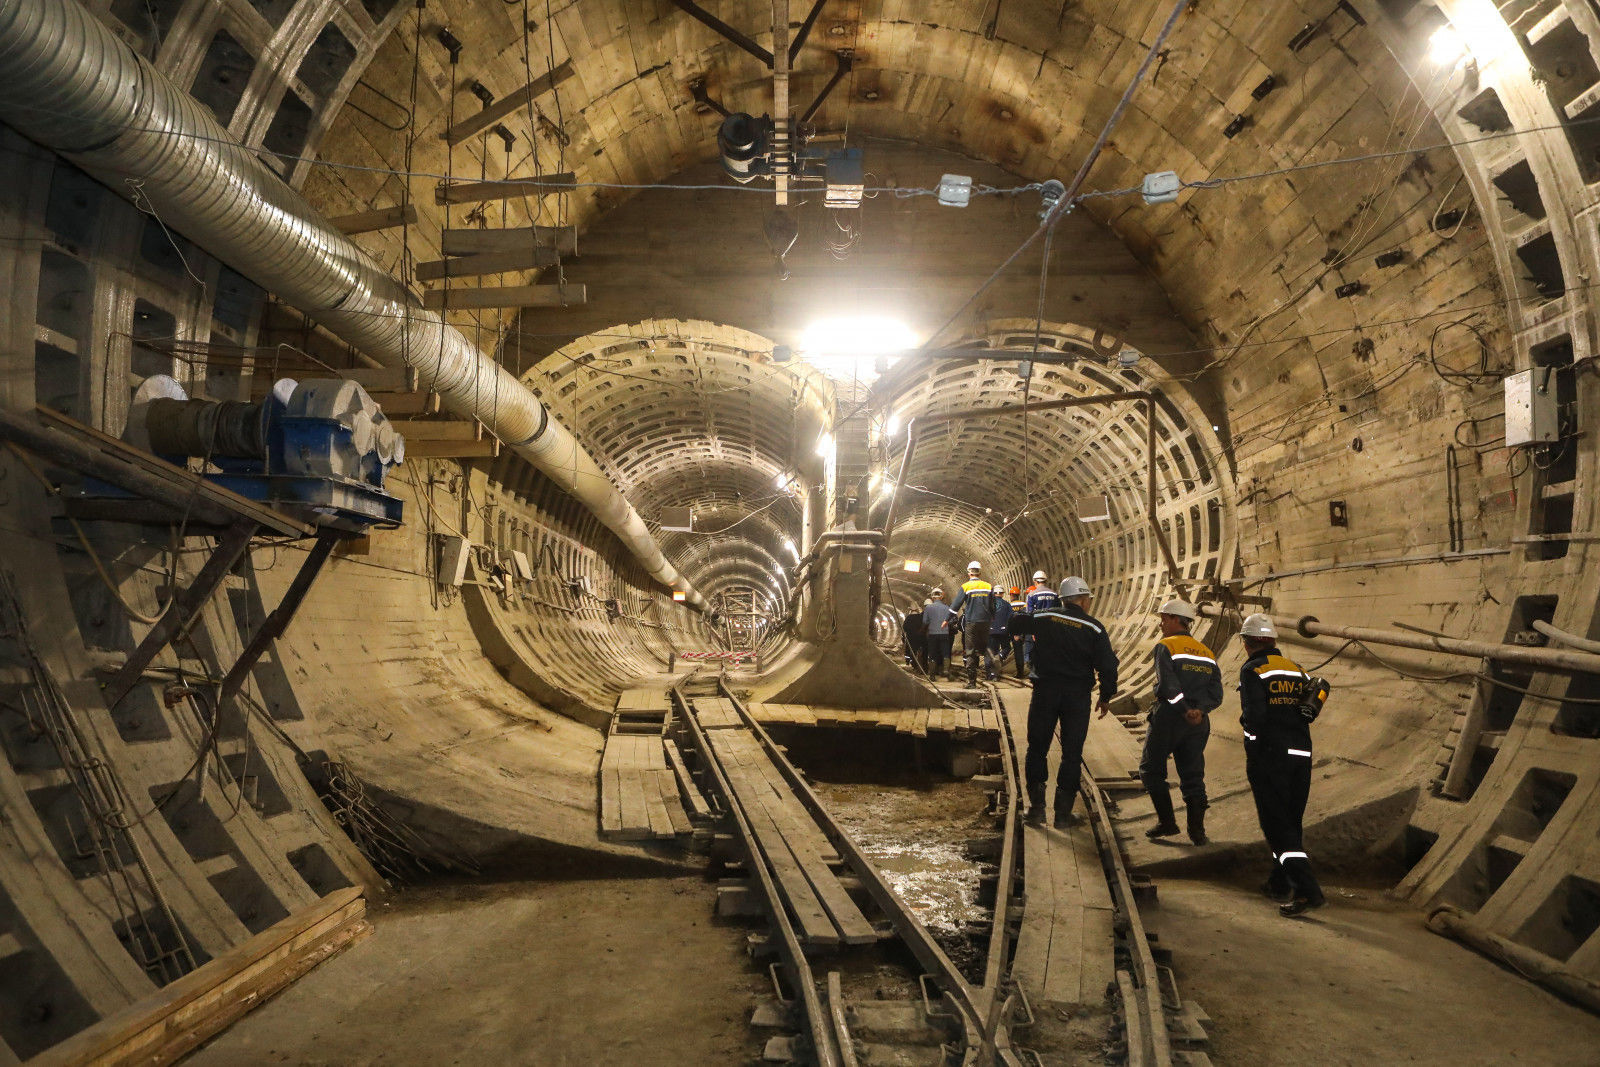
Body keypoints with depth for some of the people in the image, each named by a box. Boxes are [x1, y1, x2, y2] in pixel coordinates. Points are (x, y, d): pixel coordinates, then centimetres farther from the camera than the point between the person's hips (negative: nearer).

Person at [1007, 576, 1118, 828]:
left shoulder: (1042, 619, 0)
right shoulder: (1094, 628, -2)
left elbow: (1011, 624, 9)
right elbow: (1107, 666, -4)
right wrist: (1105, 697, 8)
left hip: (1045, 692, 1)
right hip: (1078, 695, -1)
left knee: (1037, 748, 11)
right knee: (1072, 754, 8)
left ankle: (1037, 808, 8)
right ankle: (1063, 813, 9)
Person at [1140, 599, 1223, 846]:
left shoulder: (1165, 647, -5)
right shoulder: (1207, 653, 15)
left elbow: (1168, 686, -19)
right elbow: (1216, 693, 4)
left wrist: (1185, 710, -15)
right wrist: (1199, 710, -8)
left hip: (1168, 717, -5)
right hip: (1198, 724, 6)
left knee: (1151, 769, 9)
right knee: (1193, 775, 10)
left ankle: (1167, 822, 4)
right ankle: (1197, 830, 5)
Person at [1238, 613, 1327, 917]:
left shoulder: (1252, 670, -8)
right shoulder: (1296, 670, 11)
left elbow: (1254, 716, -18)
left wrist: (1244, 720, 2)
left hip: (1267, 755, -6)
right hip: (1300, 755, 6)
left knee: (1277, 826, -4)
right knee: (1291, 821, 17)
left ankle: (1308, 890, -14)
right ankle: (1280, 885, 28)